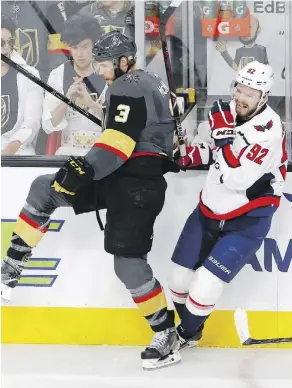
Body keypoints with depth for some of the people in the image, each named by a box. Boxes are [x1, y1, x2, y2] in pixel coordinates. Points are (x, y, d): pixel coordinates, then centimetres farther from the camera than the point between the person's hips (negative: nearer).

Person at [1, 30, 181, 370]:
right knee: (44, 189, 7)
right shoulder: (148, 82, 17)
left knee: (128, 262, -12)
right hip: (122, 177, 11)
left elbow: (119, 140, -27)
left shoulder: (128, 88, -15)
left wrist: (86, 169, -34)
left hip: (136, 182, -11)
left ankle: (166, 334, -1)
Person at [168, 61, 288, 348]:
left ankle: (186, 333, 12)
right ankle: (186, 323, 35)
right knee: (180, 276, 8)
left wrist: (223, 134, -31)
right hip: (210, 209, 7)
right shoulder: (228, 111, -3)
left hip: (247, 220, -7)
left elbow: (237, 179, -32)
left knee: (206, 284, -14)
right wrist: (188, 155, 4)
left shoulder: (269, 130, -24)